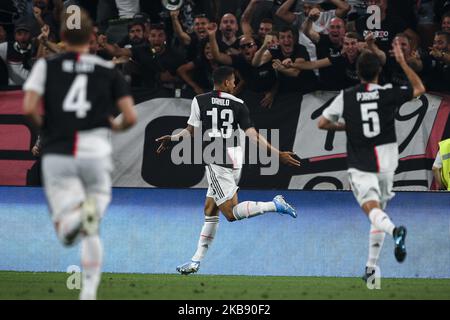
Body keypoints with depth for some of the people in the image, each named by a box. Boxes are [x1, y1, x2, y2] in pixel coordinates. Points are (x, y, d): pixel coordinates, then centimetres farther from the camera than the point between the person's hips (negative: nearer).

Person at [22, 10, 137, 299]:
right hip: (95, 153, 1)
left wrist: (44, 126, 13)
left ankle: (73, 213, -35)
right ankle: (89, 292, 6)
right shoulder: (108, 70, 6)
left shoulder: (46, 66, 5)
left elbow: (29, 108, -8)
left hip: (57, 154, -1)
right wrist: (115, 126, 23)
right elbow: (131, 117, 0)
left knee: (66, 235, -2)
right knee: (91, 232, 17)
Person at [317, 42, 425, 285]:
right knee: (379, 213, 17)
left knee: (372, 210, -17)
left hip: (359, 165, -2)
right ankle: (371, 267, 18)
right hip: (385, 163, 2)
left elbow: (322, 123, 5)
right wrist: (402, 62, 18)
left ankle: (394, 230, -50)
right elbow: (419, 89, 15)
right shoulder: (389, 93, -2)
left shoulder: (346, 97, -1)